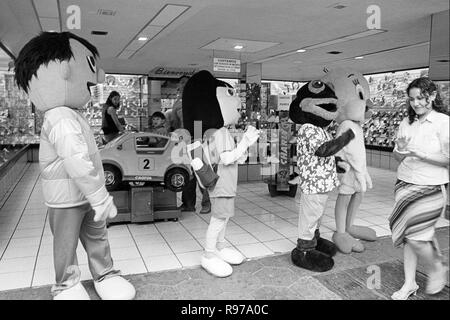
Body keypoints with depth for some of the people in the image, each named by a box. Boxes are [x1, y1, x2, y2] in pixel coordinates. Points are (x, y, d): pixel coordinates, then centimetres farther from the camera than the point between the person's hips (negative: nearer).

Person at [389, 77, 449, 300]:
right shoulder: (406, 123, 6)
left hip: (430, 189, -4)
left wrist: (420, 154, -20)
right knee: (406, 234, 7)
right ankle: (409, 283, 20)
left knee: (415, 235, -5)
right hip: (405, 184, 5)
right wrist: (401, 150, -10)